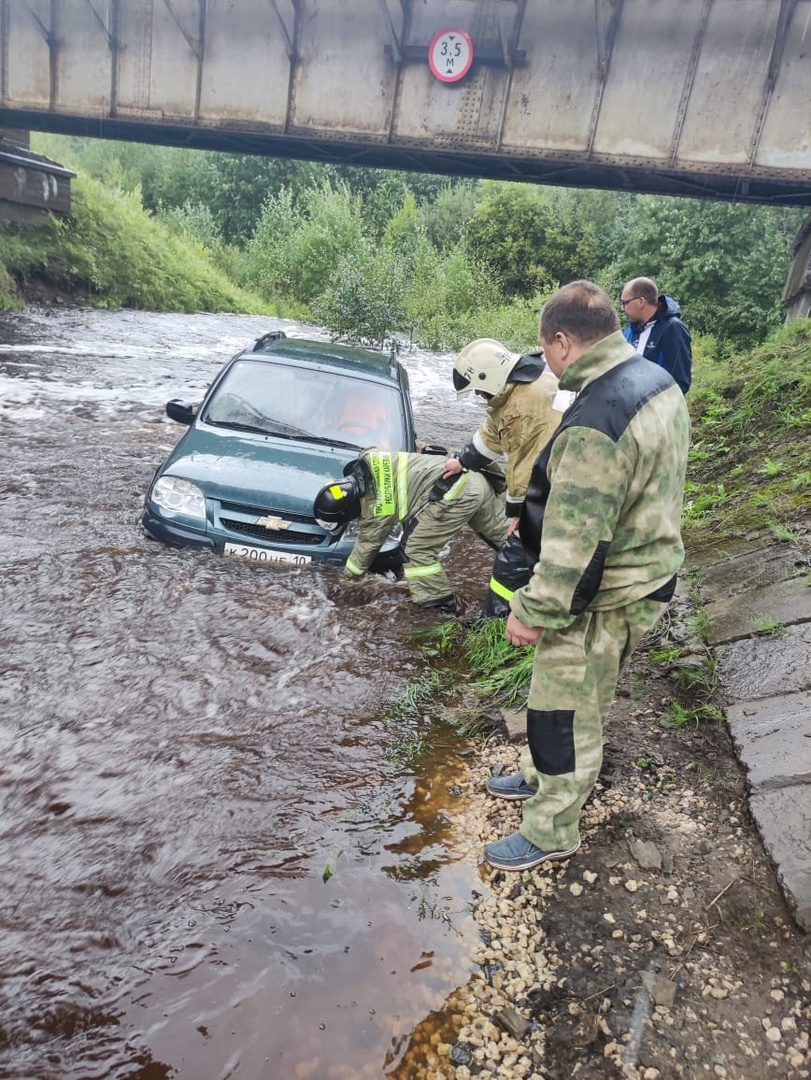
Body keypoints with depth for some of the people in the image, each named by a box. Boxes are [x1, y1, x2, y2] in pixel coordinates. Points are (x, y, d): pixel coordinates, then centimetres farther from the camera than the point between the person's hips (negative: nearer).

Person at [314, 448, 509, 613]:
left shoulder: (376, 506, -10)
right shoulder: (366, 461, 8)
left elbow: (368, 543, 5)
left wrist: (347, 576, 20)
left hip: (456, 493, -10)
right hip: (473, 478, 10)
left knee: (415, 548, -4)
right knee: (504, 534, 18)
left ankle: (442, 605, 3)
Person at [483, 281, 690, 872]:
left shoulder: (594, 425, -31)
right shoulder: (658, 381, 1)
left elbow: (574, 544, -30)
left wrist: (533, 612, -17)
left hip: (602, 599, -10)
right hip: (649, 571, 10)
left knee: (566, 713, 8)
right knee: (585, 699, 26)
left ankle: (552, 831, 28)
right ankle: (545, 776, 47)